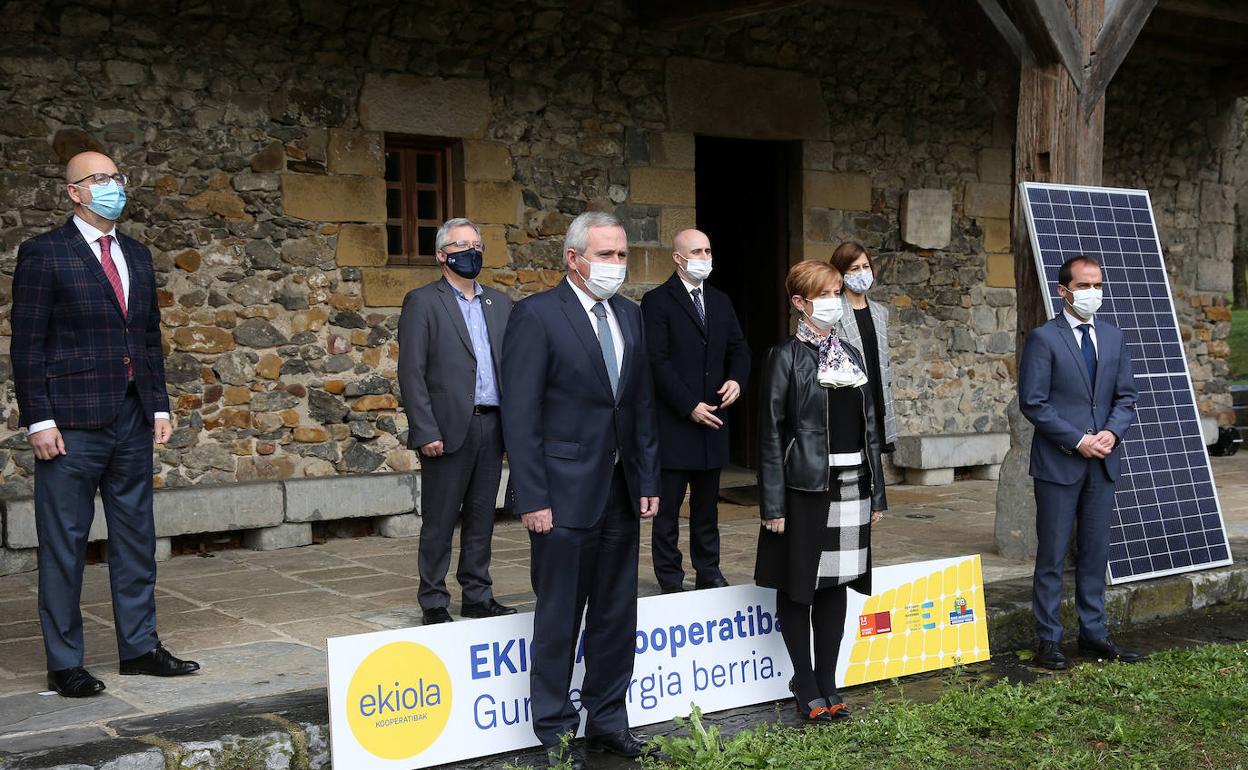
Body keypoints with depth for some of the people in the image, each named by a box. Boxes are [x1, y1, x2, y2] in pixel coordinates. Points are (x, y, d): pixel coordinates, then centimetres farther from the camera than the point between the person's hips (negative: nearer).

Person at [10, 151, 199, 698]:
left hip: (132, 422, 6)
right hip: (72, 426, -6)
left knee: (136, 541, 12)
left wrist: (160, 406, 11)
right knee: (63, 546, 2)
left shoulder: (137, 255, 14)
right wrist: (39, 421, -13)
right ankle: (64, 663, 10)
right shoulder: (43, 254, -5)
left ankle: (139, 647, 22)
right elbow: (27, 345, -8)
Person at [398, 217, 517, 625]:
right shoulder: (422, 302, -2)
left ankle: (478, 596, 20)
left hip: (492, 427, 5)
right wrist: (426, 432, -14)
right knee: (439, 522, 2)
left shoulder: (499, 304, 15)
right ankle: (433, 603, 11)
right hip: (449, 430, -5)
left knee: (481, 518, 11)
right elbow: (411, 372, -7)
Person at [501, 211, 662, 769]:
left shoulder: (630, 316, 11)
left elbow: (643, 405, 14)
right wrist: (532, 498, -16)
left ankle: (607, 722, 27)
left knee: (617, 615, 13)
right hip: (565, 492, -6)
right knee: (559, 619, 4)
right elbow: (521, 415, -12)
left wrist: (648, 481, 8)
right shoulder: (537, 315, -9)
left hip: (621, 492, 6)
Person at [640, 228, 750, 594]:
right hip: (673, 423, -6)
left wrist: (736, 379, -6)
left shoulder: (720, 301, 14)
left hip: (712, 418, 6)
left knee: (707, 504, 13)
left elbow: (739, 348, 16)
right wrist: (690, 406, -16)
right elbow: (657, 361, -12)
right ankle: (669, 577, 7)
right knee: (668, 505, 0)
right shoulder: (657, 301, -6)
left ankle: (708, 571, 20)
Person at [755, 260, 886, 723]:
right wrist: (772, 503, -13)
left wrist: (876, 492, 11)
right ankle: (807, 690, 13)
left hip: (850, 485, 6)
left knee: (835, 587, 11)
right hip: (805, 488, -6)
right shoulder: (787, 356, -5)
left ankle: (828, 685, 20)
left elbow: (869, 425, 14)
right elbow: (771, 432, -8)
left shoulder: (851, 355, 12)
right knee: (798, 589, 3)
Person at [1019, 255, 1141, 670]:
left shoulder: (1114, 337, 11)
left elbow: (1127, 396, 12)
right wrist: (1077, 440, -15)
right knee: (1052, 555, 1)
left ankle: (1093, 632, 22)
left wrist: (1112, 432, -8)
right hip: (1058, 463, -5)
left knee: (1096, 552, 11)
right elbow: (1032, 402, -11)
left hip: (1103, 462, 5)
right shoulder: (1044, 338, -6)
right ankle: (1048, 640, 8)